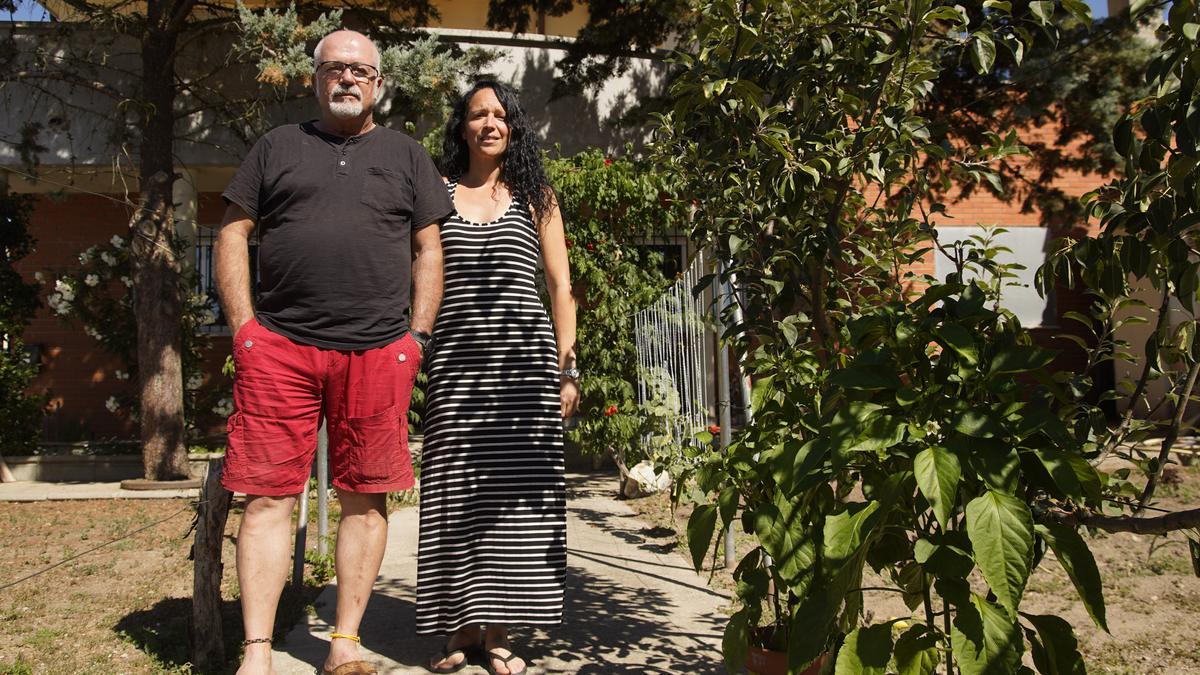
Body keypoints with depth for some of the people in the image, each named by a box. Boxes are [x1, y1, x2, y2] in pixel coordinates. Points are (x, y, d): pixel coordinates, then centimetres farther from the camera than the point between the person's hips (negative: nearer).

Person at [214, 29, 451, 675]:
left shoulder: (406, 155, 16)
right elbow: (233, 234, 12)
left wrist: (416, 336, 2)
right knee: (268, 497, -3)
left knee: (364, 499, 3)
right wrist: (244, 326, 0)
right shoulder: (278, 146, 15)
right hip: (279, 349, 0)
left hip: (377, 354, 1)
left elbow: (428, 250, 12)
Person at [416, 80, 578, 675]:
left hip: (524, 360, 0)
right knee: (455, 494, -1)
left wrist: (567, 369, 2)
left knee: (515, 492, -1)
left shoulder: (535, 196, 12)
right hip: (456, 358, 0)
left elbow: (560, 287, 10)